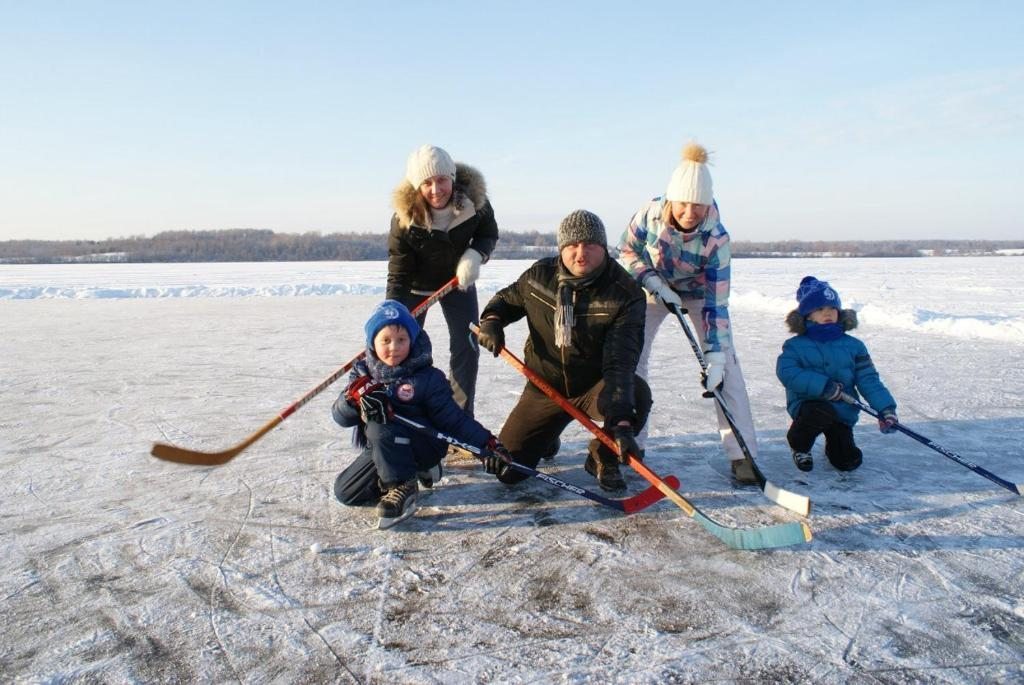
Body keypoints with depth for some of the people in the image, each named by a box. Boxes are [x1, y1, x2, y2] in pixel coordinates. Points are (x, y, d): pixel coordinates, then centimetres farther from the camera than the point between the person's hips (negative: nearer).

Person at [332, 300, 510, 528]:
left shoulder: (427, 377, -13)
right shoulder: (363, 372, -1)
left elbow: (452, 418, -11)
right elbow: (341, 416, -7)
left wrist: (486, 443, -22)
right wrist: (355, 396, -30)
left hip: (424, 446, -6)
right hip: (381, 450, 6)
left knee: (380, 428, -32)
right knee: (345, 492, 3)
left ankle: (402, 487, -17)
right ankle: (415, 470, 12)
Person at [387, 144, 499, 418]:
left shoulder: (474, 198, -25)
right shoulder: (404, 218, -30)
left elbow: (489, 233, -6)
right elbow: (398, 273, -27)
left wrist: (475, 255, -28)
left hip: (458, 279, 2)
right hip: (415, 285, -2)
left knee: (467, 347, -2)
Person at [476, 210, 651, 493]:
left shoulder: (625, 294, -22)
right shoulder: (540, 275, -10)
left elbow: (620, 361, -31)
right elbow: (508, 298, 12)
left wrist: (621, 421, -43)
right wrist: (491, 320, -12)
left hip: (595, 385, -2)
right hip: (544, 387, 3)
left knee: (637, 395, -37)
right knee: (507, 470, -1)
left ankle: (603, 458, -4)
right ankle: (548, 437, 35)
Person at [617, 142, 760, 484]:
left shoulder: (716, 238, -32)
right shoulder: (651, 213, -29)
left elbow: (717, 302, -29)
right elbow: (627, 251, -10)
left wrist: (714, 354, -35)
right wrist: (653, 283, -24)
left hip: (700, 293, -1)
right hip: (654, 288, 2)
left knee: (726, 364, -13)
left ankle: (742, 454, -8)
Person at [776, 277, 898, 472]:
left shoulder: (853, 346, 6)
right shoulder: (795, 346, -4)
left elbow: (868, 380, 3)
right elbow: (787, 373, -20)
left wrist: (886, 408, -10)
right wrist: (823, 386, -27)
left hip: (843, 412, 3)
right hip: (808, 404, -3)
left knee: (848, 462, -8)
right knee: (822, 412, -38)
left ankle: (832, 446, 31)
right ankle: (800, 446, -5)